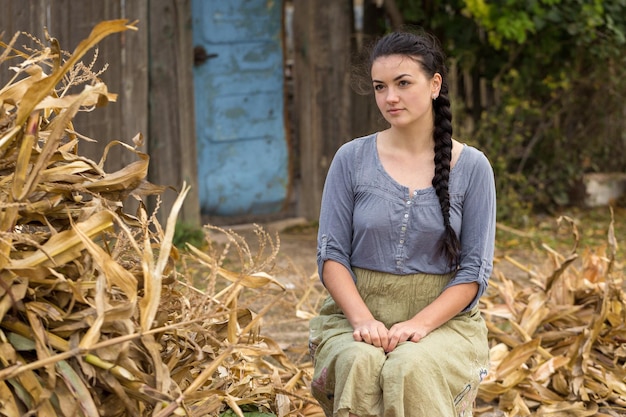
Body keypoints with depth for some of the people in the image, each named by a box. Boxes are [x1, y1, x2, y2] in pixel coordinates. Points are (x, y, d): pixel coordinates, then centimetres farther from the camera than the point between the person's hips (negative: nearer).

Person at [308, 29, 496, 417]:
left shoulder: (471, 167, 1)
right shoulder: (352, 159, 3)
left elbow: (475, 269, -1)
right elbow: (331, 254, 1)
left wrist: (420, 324, -16)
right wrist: (362, 319, -16)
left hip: (442, 317, -1)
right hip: (357, 311, 1)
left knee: (411, 370, -33)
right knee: (359, 365, -32)